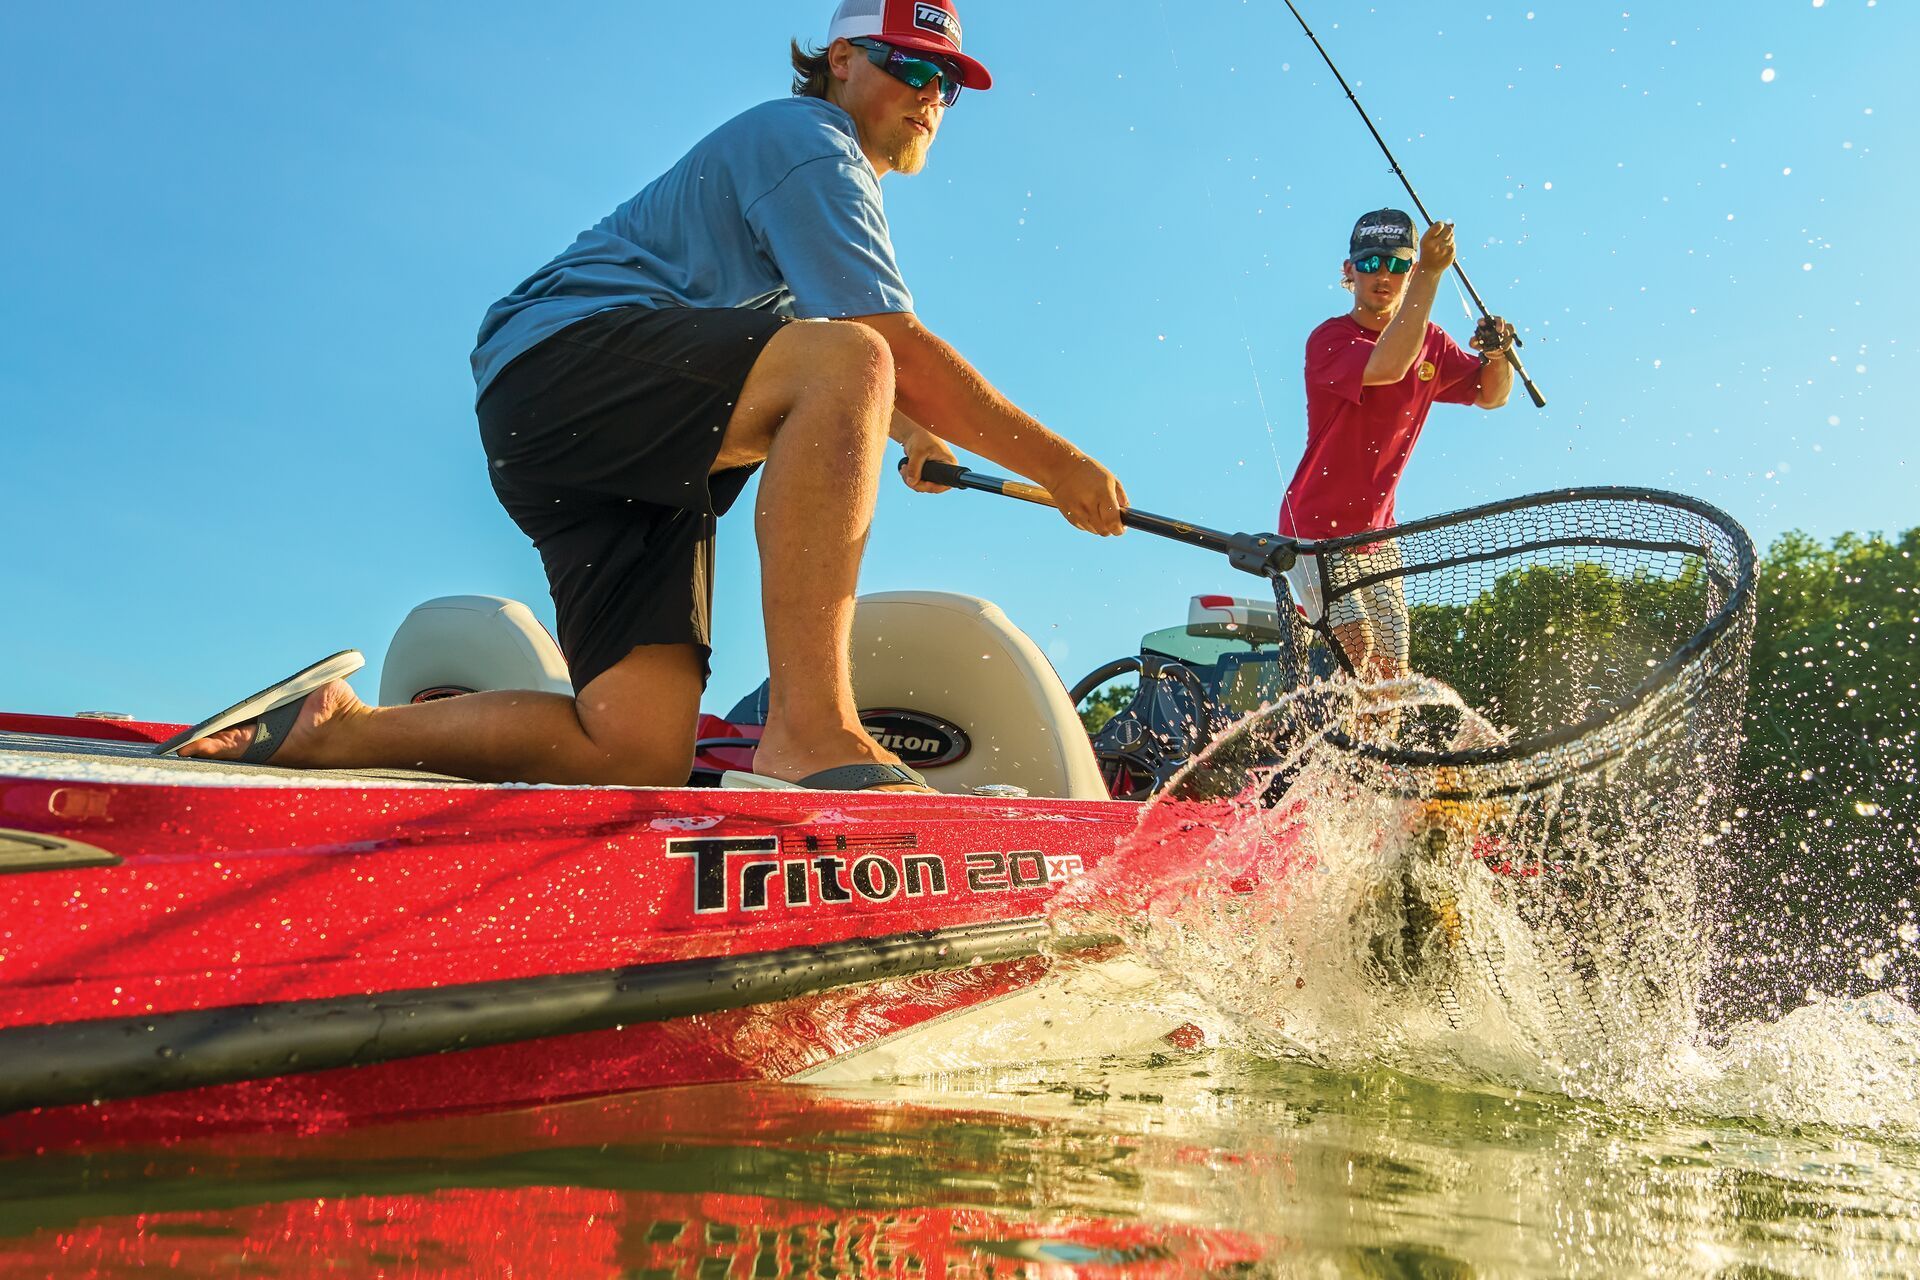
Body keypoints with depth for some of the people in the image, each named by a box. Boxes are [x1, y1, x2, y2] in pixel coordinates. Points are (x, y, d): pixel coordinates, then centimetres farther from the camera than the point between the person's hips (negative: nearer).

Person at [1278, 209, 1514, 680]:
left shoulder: (1430, 343, 5)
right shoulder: (1331, 339, -14)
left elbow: (1491, 396, 17)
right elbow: (1387, 367, -35)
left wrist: (1498, 354, -5)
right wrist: (1432, 273, -34)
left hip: (1376, 535, 6)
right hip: (1315, 529, -6)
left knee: (1394, 673, 4)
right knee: (1356, 644, -22)